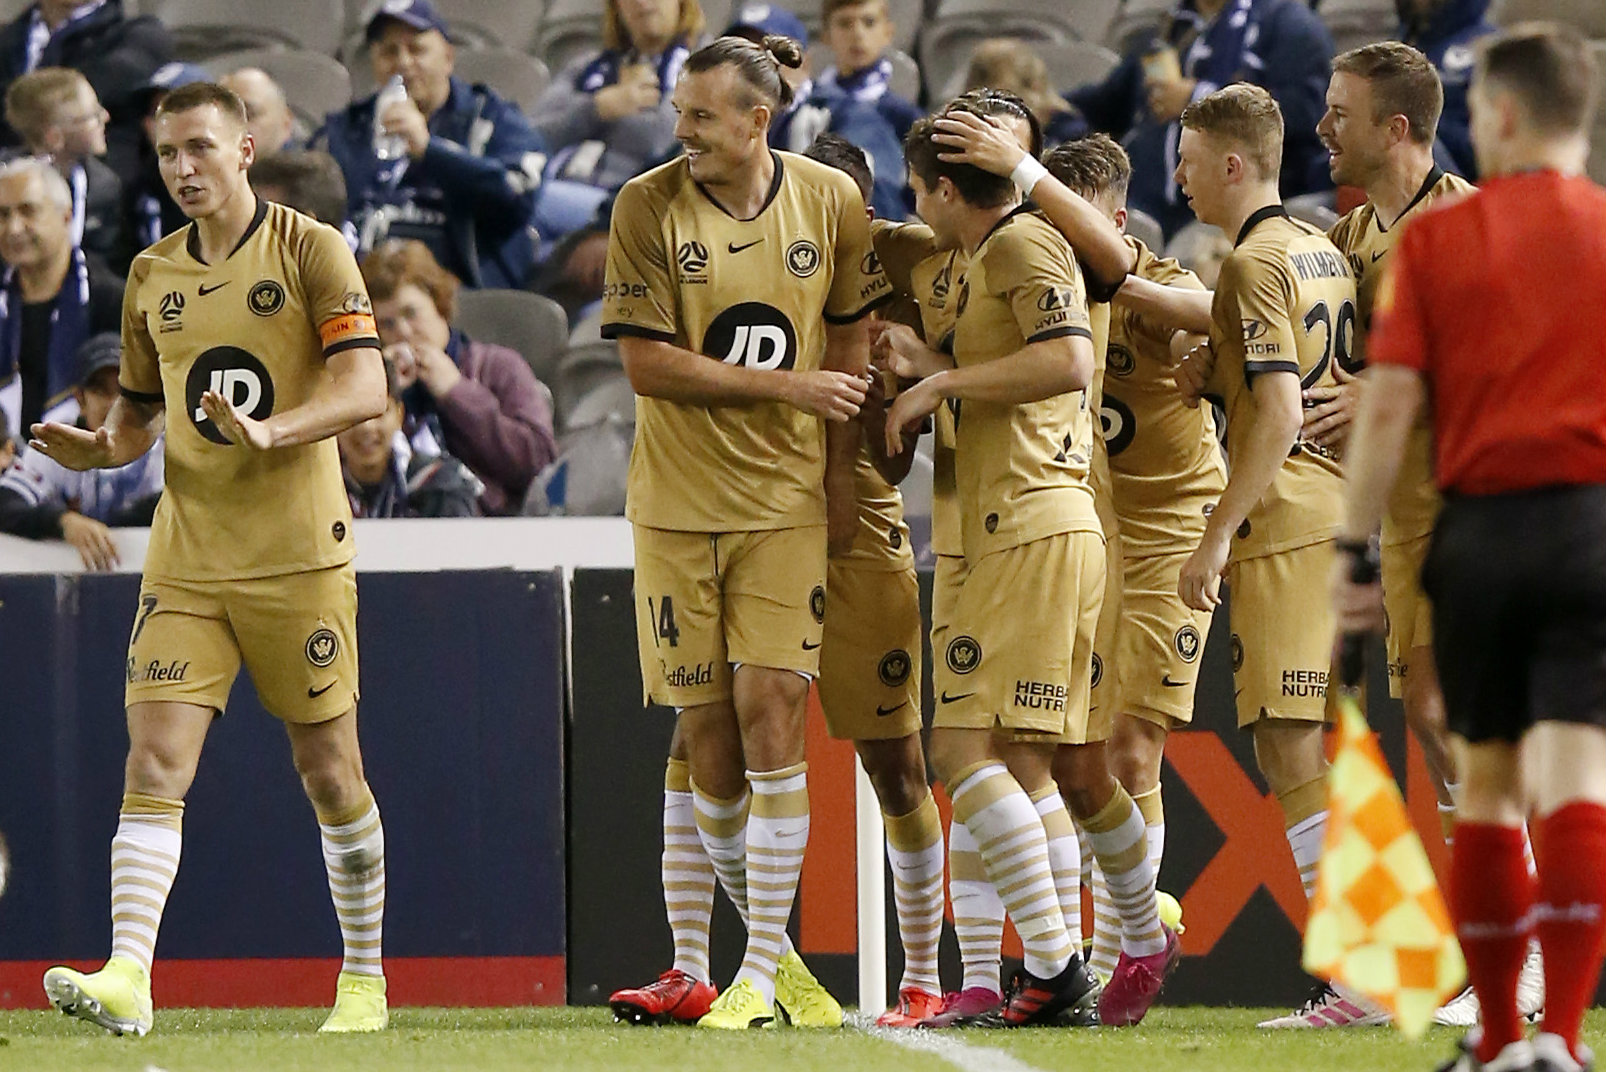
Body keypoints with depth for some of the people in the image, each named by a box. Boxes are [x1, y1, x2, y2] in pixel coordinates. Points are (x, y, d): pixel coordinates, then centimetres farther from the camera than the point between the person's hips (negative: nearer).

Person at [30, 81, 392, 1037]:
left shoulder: (311, 251, -3)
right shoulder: (154, 276, 12)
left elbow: (366, 386, -12)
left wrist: (272, 430, -29)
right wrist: (99, 447, -3)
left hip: (298, 556, -3)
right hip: (187, 556, 4)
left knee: (329, 771, 5)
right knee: (156, 761, -11)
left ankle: (366, 981, 20)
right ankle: (128, 978, -21)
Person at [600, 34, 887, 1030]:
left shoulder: (832, 202, -1)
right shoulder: (648, 207, -6)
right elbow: (647, 362, -9)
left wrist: (840, 470, 6)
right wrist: (785, 386, -14)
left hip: (787, 500, 0)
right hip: (680, 500, 0)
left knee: (770, 712, -9)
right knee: (705, 733, 3)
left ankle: (759, 972, -5)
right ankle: (732, 953, 17)